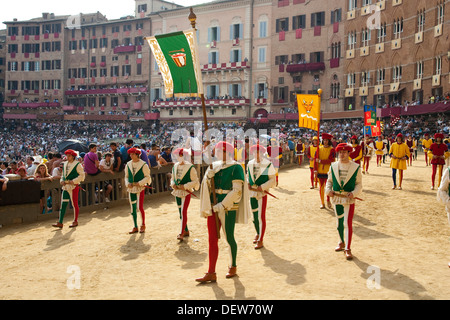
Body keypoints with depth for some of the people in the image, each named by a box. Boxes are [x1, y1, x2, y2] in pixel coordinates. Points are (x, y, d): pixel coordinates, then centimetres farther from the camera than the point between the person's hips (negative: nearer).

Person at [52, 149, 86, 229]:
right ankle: (60, 222, 1)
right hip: (66, 186, 6)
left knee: (74, 204, 2)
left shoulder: (77, 164, -6)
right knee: (63, 204, 1)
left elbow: (82, 175, -8)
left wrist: (73, 181, -16)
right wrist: (62, 180, 5)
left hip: (74, 186, -6)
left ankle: (75, 221, 14)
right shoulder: (65, 164, 14)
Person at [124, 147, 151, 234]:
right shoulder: (128, 164, 8)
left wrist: (139, 183, -16)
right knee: (133, 208, 8)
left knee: (140, 207, -8)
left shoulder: (143, 164, -7)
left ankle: (143, 225, 13)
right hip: (131, 188, 5)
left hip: (140, 188, -5)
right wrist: (127, 183, -4)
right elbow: (126, 176, 15)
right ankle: (135, 227, 18)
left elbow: (147, 177, -6)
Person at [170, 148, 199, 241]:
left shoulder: (190, 167, -11)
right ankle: (186, 231, 25)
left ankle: (181, 233, -11)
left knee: (183, 212, -13)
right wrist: (173, 184, -3)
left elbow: (195, 181, -10)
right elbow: (173, 178, 18)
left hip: (186, 192, -7)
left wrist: (184, 186, -19)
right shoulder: (175, 166, 8)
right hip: (177, 192, 7)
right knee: (180, 212, 12)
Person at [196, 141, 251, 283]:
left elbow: (237, 191, -14)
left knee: (229, 238, 6)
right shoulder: (214, 166, 10)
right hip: (214, 207, 6)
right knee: (212, 239, 4)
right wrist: (208, 177, -12)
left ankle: (233, 267, 27)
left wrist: (222, 205, -17)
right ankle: (211, 273, 9)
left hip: (228, 208, -6)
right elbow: (206, 186, 9)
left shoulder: (236, 167, -8)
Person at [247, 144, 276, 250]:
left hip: (262, 193, -5)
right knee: (254, 216, 15)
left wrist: (262, 187, -17)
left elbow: (272, 180, -6)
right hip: (252, 193, 5)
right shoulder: (250, 164, 7)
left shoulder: (268, 165, -8)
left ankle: (260, 240, 3)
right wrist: (248, 184, 1)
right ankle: (258, 234, 38)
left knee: (261, 217, -6)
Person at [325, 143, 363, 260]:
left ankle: (348, 249, -3)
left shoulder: (356, 167, -3)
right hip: (336, 198, 4)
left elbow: (359, 183, 2)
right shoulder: (333, 166, 6)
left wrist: (354, 193, -15)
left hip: (349, 199, -4)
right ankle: (342, 243, 34)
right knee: (339, 223, 14)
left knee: (348, 223, -10)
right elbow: (329, 180, 15)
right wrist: (328, 190, -4)